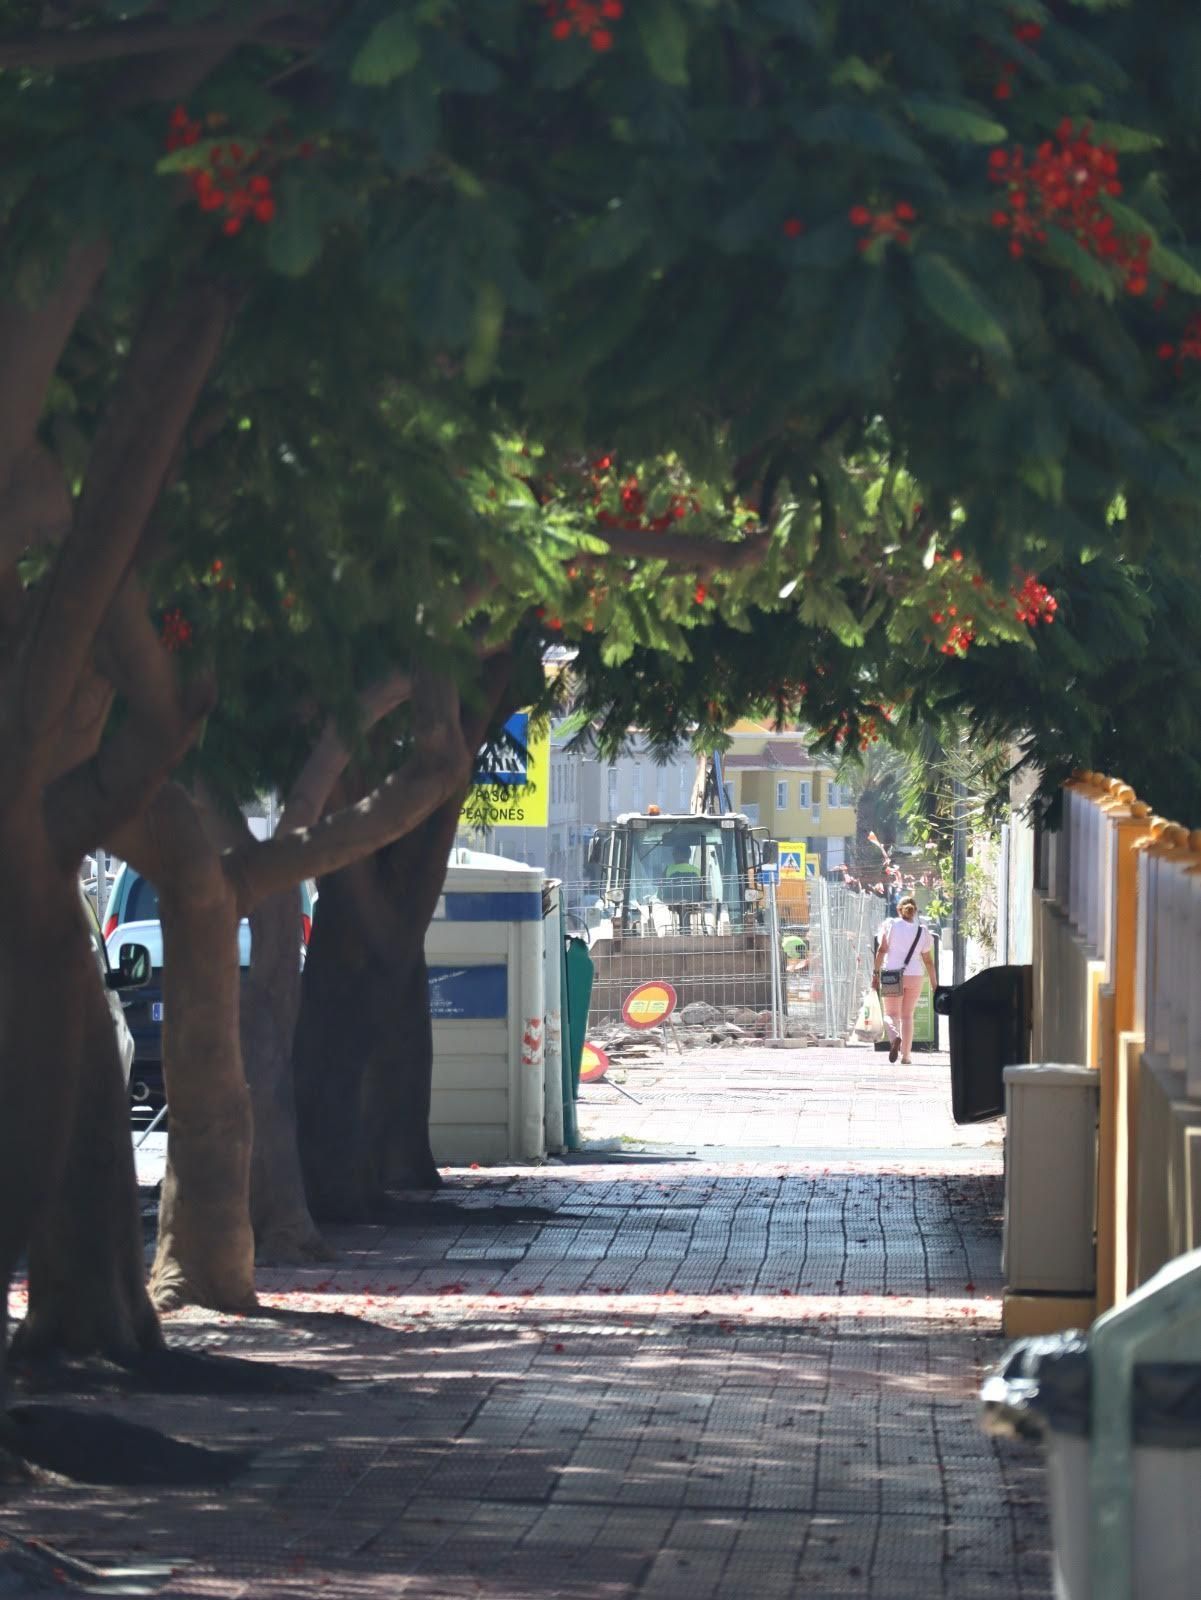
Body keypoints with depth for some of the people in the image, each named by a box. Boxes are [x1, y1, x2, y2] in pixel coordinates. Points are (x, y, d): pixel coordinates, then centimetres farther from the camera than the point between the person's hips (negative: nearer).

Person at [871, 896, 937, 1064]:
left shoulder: (890, 925, 0)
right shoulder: (923, 932, 5)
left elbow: (882, 950, -7)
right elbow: (928, 961, 6)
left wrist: (876, 973, -5)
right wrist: (935, 984, 13)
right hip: (914, 976, 2)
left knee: (891, 1014, 3)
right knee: (907, 1015, 12)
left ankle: (895, 1037, -29)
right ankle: (906, 1054, 9)